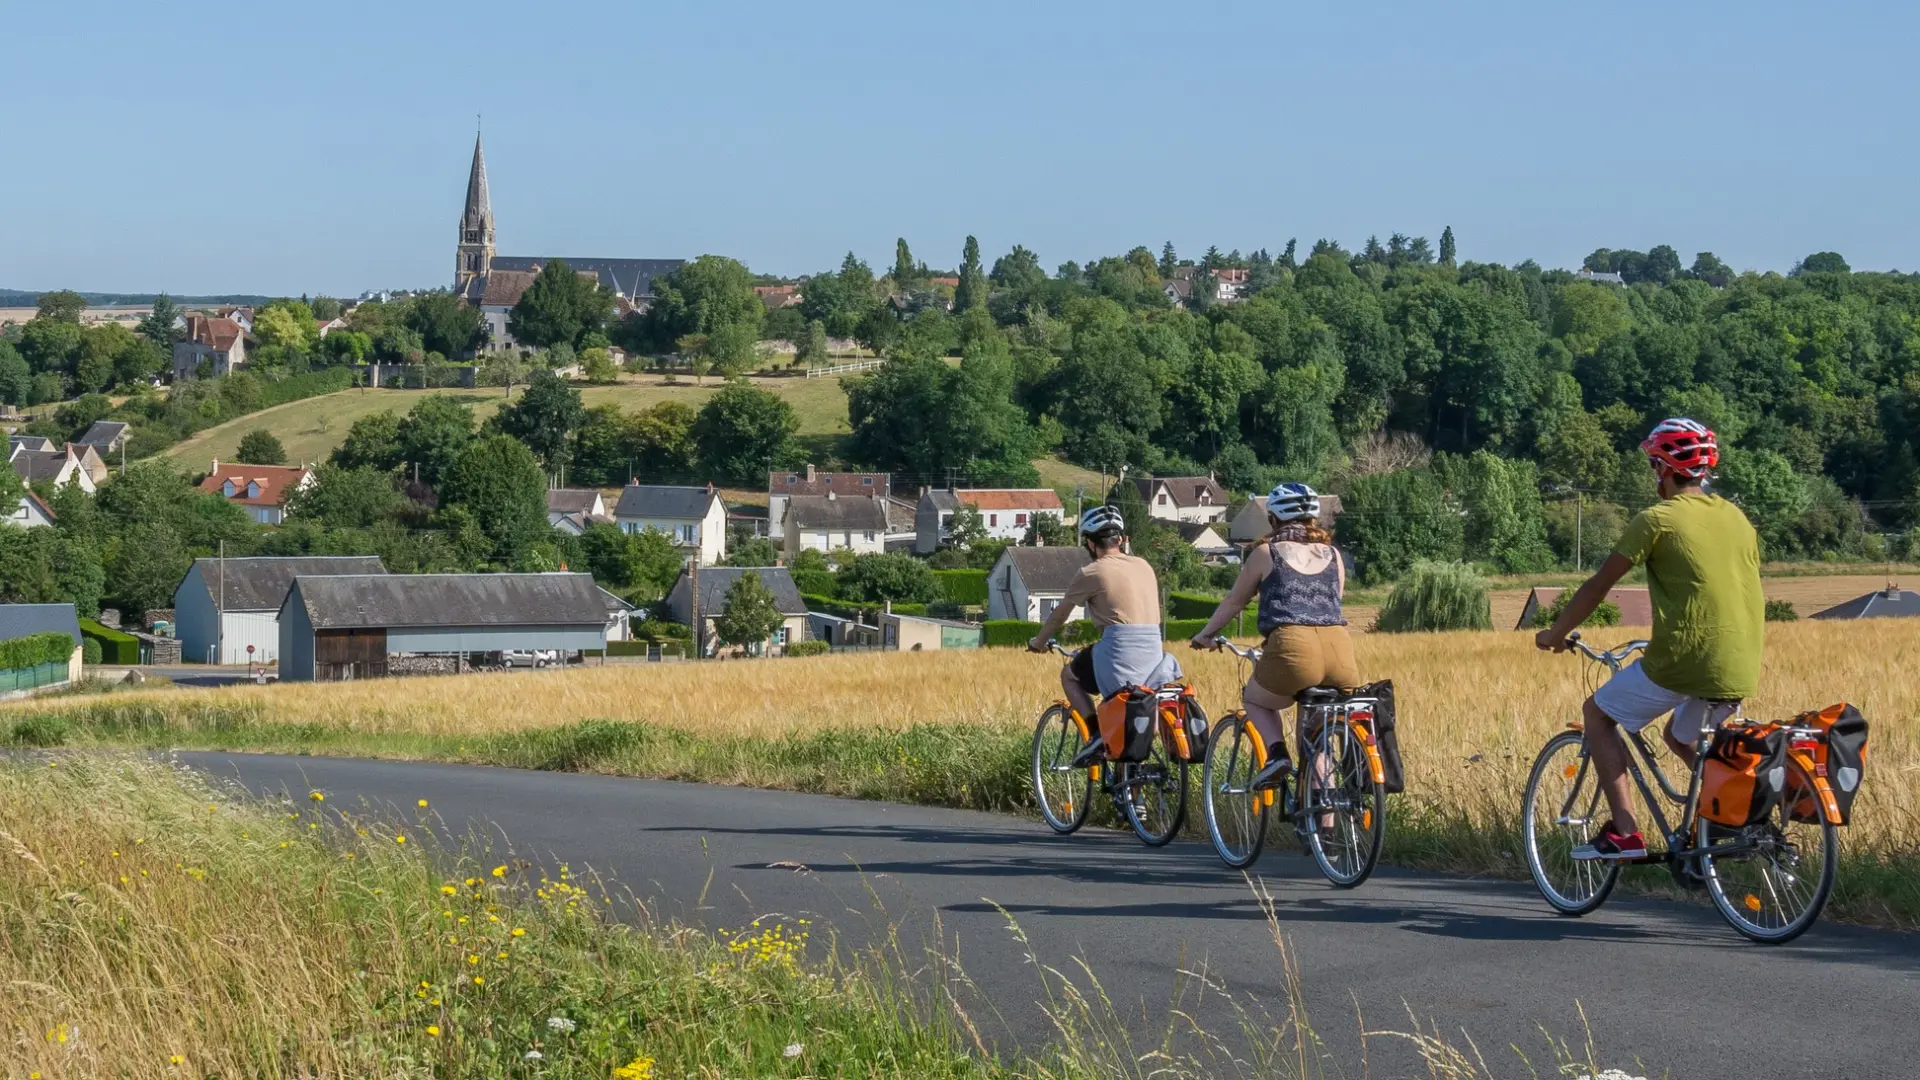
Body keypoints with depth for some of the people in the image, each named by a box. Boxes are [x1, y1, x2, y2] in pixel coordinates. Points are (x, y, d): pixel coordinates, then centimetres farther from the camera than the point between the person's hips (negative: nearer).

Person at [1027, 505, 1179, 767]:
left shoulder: (1091, 573, -1)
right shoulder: (1144, 566, 16)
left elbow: (1059, 614, 11)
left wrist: (1038, 642, 28)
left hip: (1120, 651, -5)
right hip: (1154, 654, 5)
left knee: (1069, 676, 19)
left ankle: (1097, 735, 3)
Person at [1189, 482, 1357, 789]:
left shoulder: (1266, 553, 12)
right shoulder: (1332, 555, 21)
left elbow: (1234, 602, 21)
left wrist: (1205, 634, 36)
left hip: (1293, 647, -3)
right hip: (1340, 649, 3)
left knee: (1253, 698, 27)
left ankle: (1276, 752, 2)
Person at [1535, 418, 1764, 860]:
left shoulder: (1658, 519, -6)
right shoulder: (1737, 518, 13)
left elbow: (1598, 586, -1)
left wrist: (1556, 633, 13)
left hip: (1680, 662, -7)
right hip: (1740, 673, 7)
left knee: (1597, 712, 14)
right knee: (1681, 735, 33)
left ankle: (1624, 832, 3)